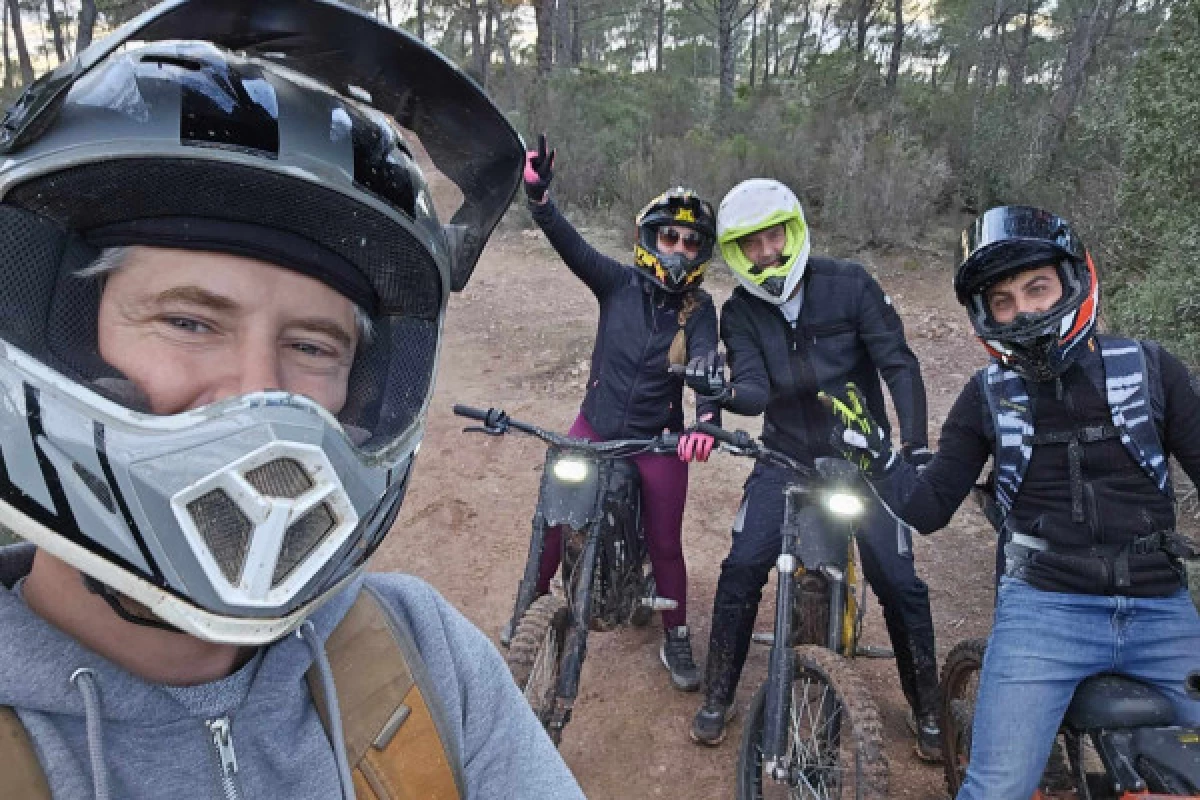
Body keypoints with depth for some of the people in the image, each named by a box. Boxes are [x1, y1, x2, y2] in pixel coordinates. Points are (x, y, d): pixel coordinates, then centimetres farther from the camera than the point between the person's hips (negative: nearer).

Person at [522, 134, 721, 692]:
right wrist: (539, 196, -39)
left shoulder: (699, 309, -5)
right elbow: (572, 245, -20)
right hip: (596, 426, 1)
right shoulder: (619, 283, -5)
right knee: (552, 517, 3)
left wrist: (707, 418, -42)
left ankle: (676, 638, 30)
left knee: (665, 544, 8)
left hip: (659, 440, 0)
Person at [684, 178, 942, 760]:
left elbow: (899, 364, -10)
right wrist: (722, 390, -40)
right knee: (741, 570, -9)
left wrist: (916, 447, -18)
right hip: (785, 456, 2)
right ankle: (718, 699, 12)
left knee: (898, 582, -4)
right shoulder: (740, 312, -5)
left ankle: (927, 711, 21)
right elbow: (755, 391, -17)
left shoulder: (849, 285, -12)